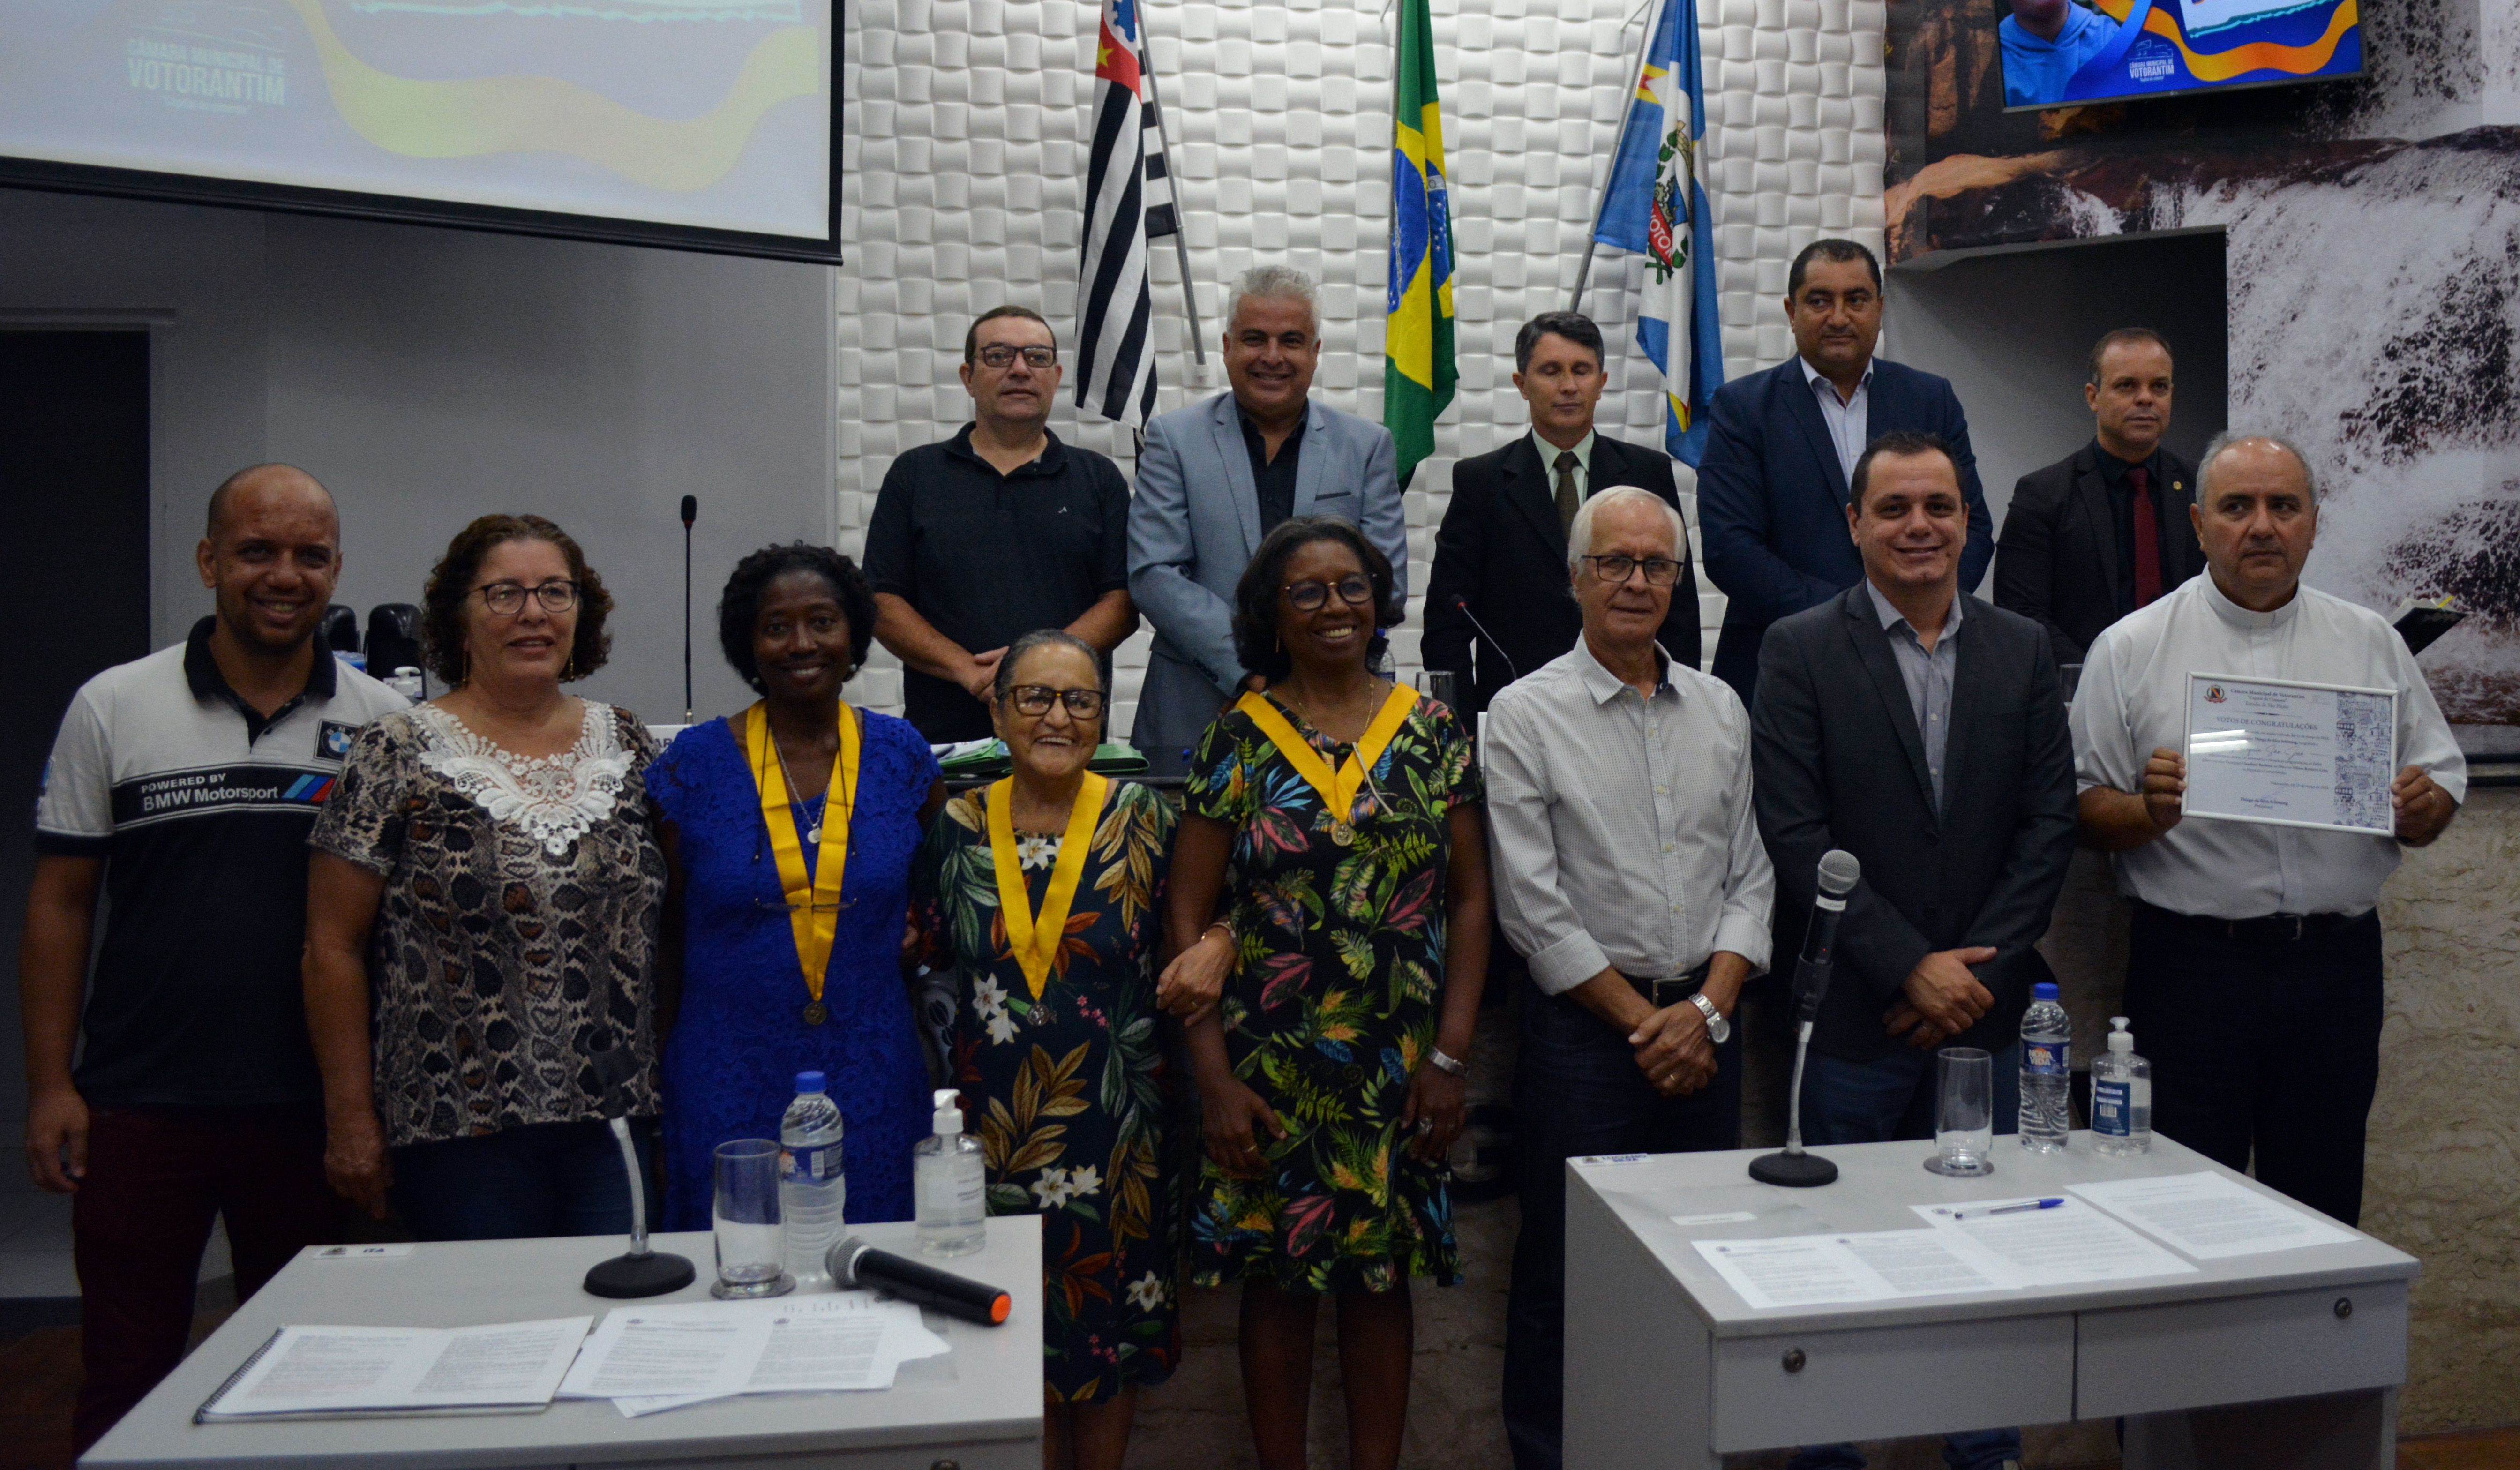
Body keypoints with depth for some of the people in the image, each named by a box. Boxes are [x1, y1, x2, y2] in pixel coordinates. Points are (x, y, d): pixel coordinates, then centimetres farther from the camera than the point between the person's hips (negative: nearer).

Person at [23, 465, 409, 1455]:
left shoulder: (384, 723, 1)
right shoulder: (113, 707, 1)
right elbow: (60, 904, 3)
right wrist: (51, 1086, -3)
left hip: (314, 1108, 1)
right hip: (139, 1105, 0)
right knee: (126, 1387, 10)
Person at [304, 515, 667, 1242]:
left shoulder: (629, 745, 7)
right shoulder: (398, 755, -3)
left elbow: (672, 926, 13)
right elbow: (334, 949, -2)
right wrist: (351, 1120, -4)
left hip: (615, 1120, 3)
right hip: (460, 1130, -3)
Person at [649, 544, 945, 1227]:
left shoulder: (902, 755, 2)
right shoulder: (693, 765, -1)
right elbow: (663, 939, 5)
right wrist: (652, 1090, 5)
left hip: (872, 1089, 1)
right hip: (729, 1089, -1)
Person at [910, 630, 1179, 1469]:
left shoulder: (1141, 817, -5)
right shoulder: (957, 826, 0)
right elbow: (931, 949, 11)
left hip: (1114, 1115, -1)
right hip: (993, 1117, 1)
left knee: (1113, 1313, 12)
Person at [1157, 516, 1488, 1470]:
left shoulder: (1432, 732, 2)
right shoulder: (1238, 738, -2)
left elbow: (1470, 899, 3)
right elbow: (1187, 916, -3)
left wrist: (1450, 1057, -4)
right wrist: (1213, 1078, -8)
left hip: (1399, 1070, 1)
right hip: (1269, 1069, -1)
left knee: (1383, 1275, 12)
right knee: (1277, 1279, 9)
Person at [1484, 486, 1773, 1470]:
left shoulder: (1720, 709, 10)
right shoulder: (1526, 714, -5)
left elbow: (1750, 876, 9)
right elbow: (1533, 906, -8)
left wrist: (1708, 1008, -4)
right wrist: (1642, 1021, -7)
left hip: (1704, 1024, 4)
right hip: (1586, 1024, -4)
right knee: (1566, 1273, 4)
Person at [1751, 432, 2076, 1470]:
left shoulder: (2023, 650, 8)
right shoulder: (1800, 651, -3)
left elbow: (2051, 821, 4)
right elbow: (1798, 837, -10)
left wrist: (1977, 965, -6)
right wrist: (1911, 968, -13)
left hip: (1987, 1006, 3)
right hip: (1857, 1015, -3)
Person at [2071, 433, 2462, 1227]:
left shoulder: (2372, 645, 10)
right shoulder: (2130, 648, 0)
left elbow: (2442, 780, 14)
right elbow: (2084, 814, -1)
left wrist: (2422, 809, -8)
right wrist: (2149, 812, -20)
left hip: (2337, 961, 3)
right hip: (2190, 962, -3)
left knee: (2323, 1208, 11)